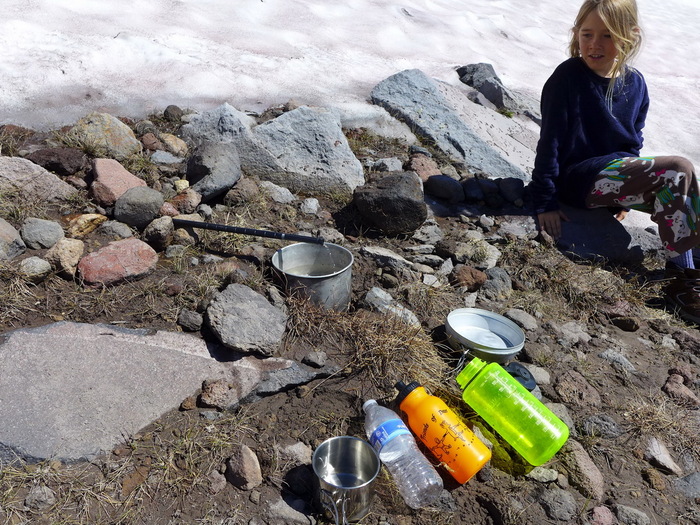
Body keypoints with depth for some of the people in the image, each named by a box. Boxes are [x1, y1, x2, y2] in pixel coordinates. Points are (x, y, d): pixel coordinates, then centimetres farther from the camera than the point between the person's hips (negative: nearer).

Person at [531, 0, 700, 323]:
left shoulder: (635, 84, 6)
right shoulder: (568, 77, -11)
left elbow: (633, 142, 16)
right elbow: (550, 142, -13)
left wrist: (627, 194, 12)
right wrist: (545, 202, -14)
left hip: (619, 173, 7)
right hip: (578, 177, -7)